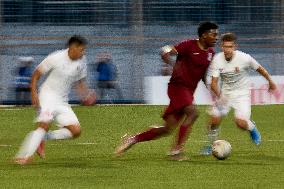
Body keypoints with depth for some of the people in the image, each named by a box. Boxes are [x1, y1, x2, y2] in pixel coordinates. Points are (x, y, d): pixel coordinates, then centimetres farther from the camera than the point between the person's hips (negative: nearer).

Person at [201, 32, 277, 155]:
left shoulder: (244, 58, -20)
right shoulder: (217, 59, -15)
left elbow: (259, 69, -1)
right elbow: (214, 82, -19)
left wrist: (270, 82, 14)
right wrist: (219, 95, -39)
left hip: (242, 93, -2)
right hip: (224, 93, 2)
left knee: (241, 122, -19)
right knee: (214, 118, -12)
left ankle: (252, 128, 19)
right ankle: (211, 145, 14)